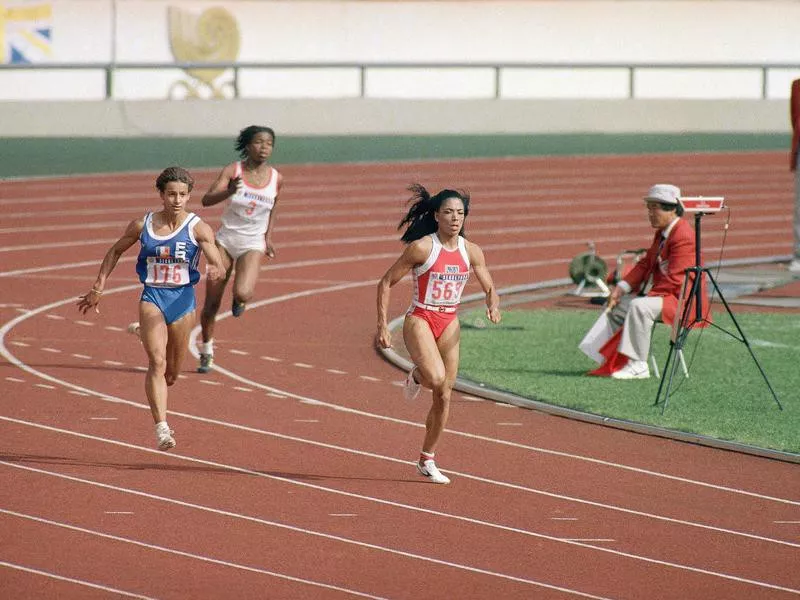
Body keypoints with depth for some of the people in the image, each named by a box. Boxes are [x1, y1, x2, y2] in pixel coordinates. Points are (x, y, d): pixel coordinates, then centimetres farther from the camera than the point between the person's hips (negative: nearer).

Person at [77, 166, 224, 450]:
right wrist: (97, 289, 12)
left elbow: (217, 264, -16)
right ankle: (161, 428, -26)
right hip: (152, 298, -1)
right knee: (157, 363, -20)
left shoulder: (198, 229, -8)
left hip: (183, 299, 1)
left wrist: (216, 271, -40)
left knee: (171, 374, 14)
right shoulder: (142, 225, -2)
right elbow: (115, 252, 14)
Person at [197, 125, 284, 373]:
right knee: (212, 301, 3)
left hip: (252, 244, 0)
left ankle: (239, 299, 13)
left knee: (243, 294, -26)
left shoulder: (276, 178, -4)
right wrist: (228, 192, -41)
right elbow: (207, 199, -23)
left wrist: (268, 237, 9)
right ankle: (207, 352, 24)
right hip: (225, 240, 0)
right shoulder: (232, 171, -10)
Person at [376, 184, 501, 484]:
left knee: (443, 396, 6)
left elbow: (490, 289, 9)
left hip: (449, 324, 5)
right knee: (437, 378, -29)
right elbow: (386, 283, -8)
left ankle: (427, 460, 21)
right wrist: (382, 326, -12)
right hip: (420, 320, -5)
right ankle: (417, 376, 9)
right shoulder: (421, 248, -14)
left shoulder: (471, 251, 0)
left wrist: (493, 306, -15)